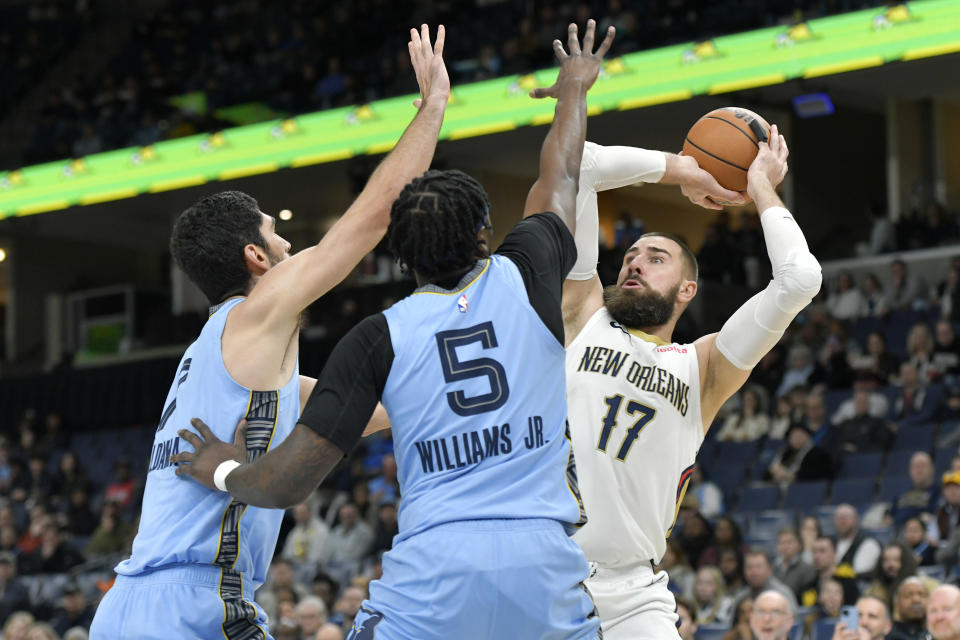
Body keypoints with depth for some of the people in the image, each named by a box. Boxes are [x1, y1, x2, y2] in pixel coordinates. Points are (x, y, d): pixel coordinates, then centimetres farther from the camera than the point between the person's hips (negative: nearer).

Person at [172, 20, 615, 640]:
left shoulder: (378, 339, 4)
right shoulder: (525, 280, 9)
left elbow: (288, 482, 0)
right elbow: (561, 178, 31)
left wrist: (223, 470, 23)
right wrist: (574, 88, 51)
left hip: (433, 571, -1)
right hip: (543, 564, 2)